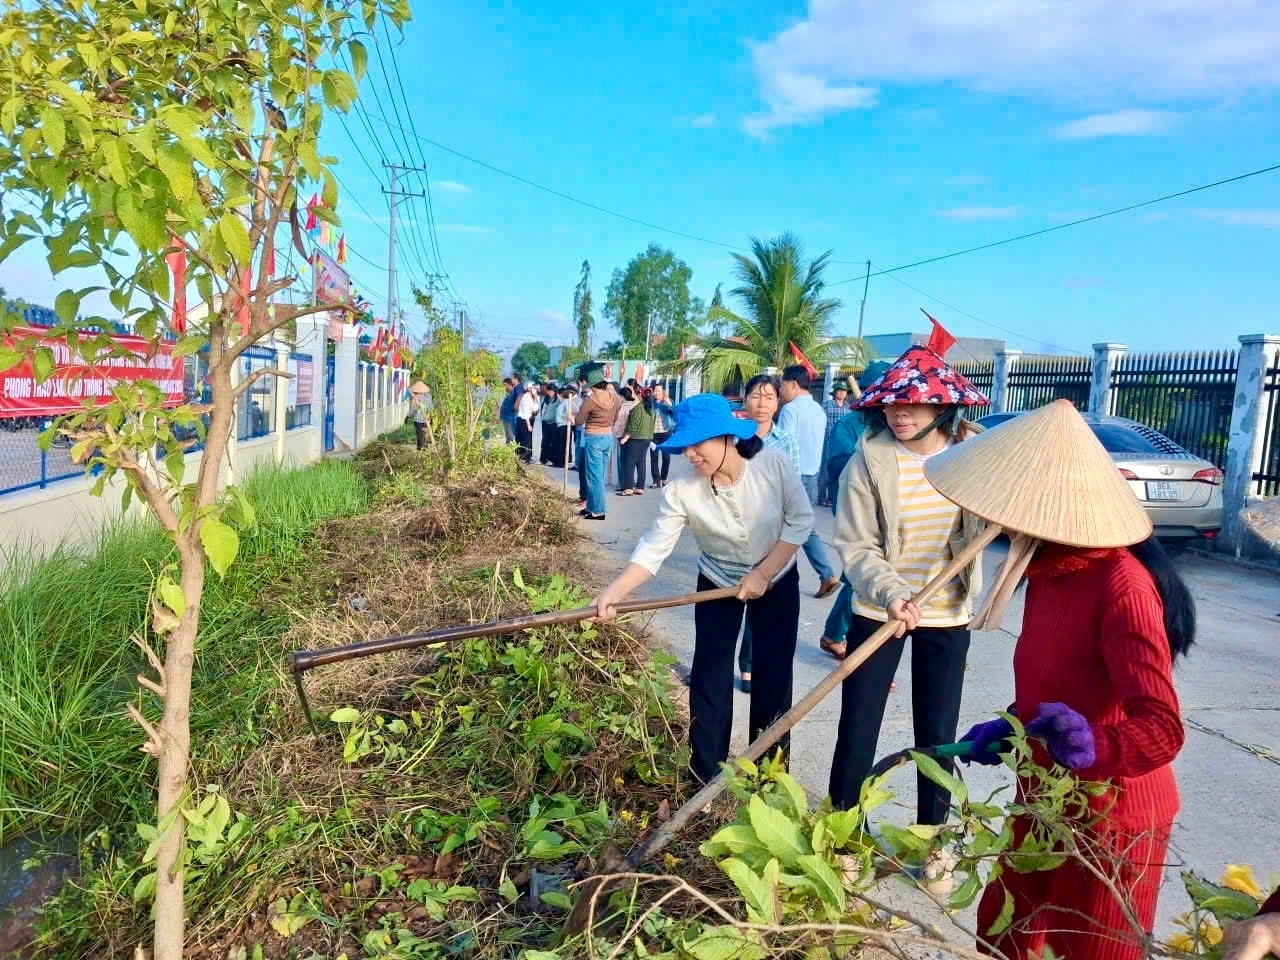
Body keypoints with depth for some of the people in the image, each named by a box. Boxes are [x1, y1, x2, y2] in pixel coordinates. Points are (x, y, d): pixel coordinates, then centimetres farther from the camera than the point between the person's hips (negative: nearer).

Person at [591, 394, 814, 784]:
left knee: (774, 674, 6)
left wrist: (763, 574, -19)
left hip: (777, 579, 0)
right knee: (710, 674, 0)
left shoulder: (773, 463, -25)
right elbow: (654, 548, -26)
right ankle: (706, 775, 18)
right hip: (718, 583, 0)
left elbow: (800, 520, -15)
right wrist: (613, 593, -39)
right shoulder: (681, 490, -25)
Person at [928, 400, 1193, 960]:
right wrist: (1009, 730, 9)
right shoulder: (1049, 569, 0)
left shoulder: (1120, 583, -27)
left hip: (1109, 815, -8)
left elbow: (1162, 727, -33)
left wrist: (1092, 746, -50)